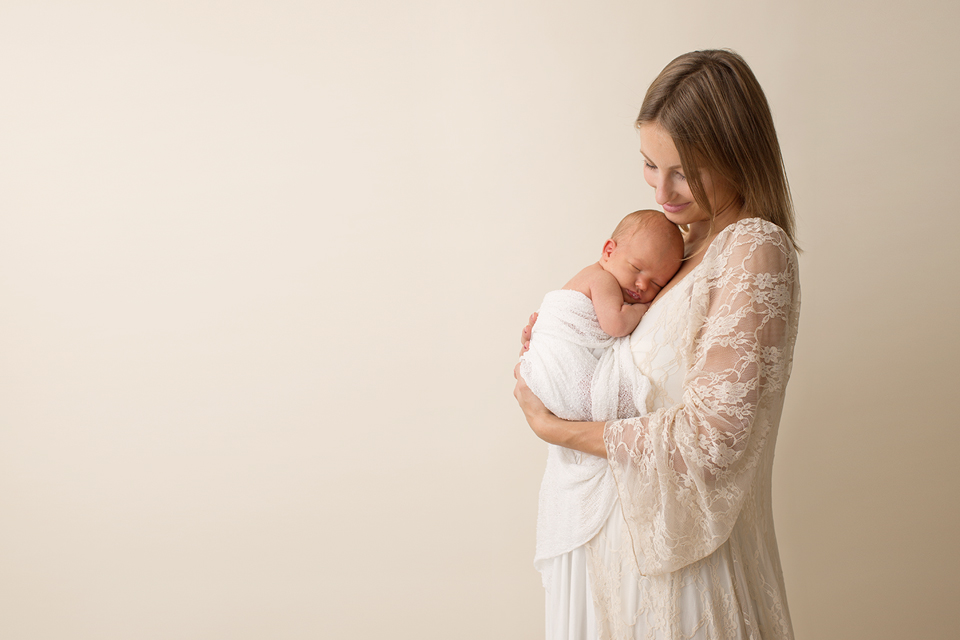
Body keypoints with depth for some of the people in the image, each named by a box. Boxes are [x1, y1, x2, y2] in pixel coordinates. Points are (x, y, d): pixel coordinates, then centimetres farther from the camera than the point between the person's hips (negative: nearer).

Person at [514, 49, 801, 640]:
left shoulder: (756, 250, -21)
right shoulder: (689, 238, 5)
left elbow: (709, 438, -25)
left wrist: (554, 427, -16)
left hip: (681, 547, -7)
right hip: (624, 516, 7)